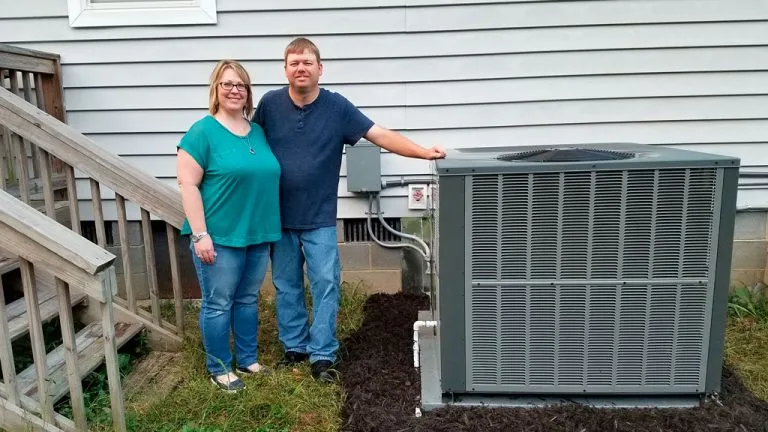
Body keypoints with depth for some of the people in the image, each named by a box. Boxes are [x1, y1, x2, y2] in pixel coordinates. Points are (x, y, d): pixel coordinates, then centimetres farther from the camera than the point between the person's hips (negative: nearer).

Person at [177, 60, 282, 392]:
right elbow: (188, 184, -13)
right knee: (218, 304, 5)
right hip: (220, 237, -6)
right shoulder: (203, 131, -9)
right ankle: (218, 368, 22)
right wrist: (200, 234, -18)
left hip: (258, 235, 6)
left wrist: (270, 227, 16)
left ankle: (248, 359, 32)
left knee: (248, 300, 17)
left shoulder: (257, 131, 10)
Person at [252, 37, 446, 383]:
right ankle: (294, 346, 30)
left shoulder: (337, 107, -8)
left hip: (319, 219, -2)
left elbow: (381, 135, -12)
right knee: (286, 286, 13)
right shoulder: (270, 104, -3)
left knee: (325, 286, 0)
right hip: (278, 217, 2)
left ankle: (322, 355, 13)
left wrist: (425, 152, -23)